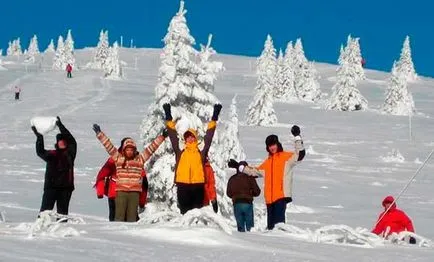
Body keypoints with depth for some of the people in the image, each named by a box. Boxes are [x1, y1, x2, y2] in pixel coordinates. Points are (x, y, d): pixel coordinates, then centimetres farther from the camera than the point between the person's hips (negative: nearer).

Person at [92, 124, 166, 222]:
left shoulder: (140, 159, 9)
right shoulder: (118, 158, 8)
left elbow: (151, 148, 10)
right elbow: (108, 145, 7)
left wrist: (162, 137, 7)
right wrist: (99, 133, 6)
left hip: (135, 191, 1)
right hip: (121, 191, -1)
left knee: (132, 216, 4)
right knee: (119, 215, -3)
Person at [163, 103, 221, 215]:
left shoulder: (201, 153, 12)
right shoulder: (180, 153, 14)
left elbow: (208, 137, 10)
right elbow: (173, 137, 11)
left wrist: (214, 118, 7)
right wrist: (168, 117, 8)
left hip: (198, 184, -1)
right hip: (183, 184, 1)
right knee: (184, 211, 1)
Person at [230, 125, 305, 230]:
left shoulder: (286, 157, 4)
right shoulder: (267, 162, 23)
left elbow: (300, 154, -10)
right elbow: (255, 171, 32)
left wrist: (297, 137, -17)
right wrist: (239, 166, 35)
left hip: (282, 195, -7)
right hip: (270, 197, 7)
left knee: (278, 219, -21)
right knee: (271, 223, 6)